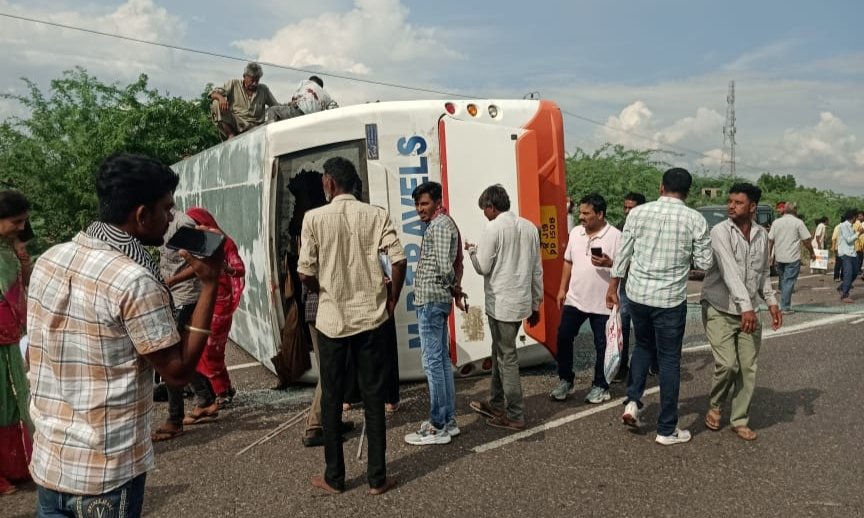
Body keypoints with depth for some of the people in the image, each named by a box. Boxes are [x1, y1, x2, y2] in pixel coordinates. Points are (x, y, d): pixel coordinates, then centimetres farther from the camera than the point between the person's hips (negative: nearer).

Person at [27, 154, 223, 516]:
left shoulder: (49, 259, 1)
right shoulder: (134, 281, -23)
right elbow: (179, 371, -15)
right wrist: (210, 284, -16)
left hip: (48, 458, 7)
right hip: (106, 470, -7)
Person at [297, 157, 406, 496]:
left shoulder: (314, 218, -5)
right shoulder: (376, 215, -1)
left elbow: (306, 273, -9)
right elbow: (399, 260, -9)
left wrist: (323, 294, 11)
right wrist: (392, 302, 3)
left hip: (332, 318, -1)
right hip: (370, 315, 1)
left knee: (332, 398, 11)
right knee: (373, 396, 8)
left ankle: (334, 477, 21)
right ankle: (377, 477, 15)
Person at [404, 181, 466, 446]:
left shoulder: (440, 225, -13)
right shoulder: (444, 223, 19)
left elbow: (444, 266, -22)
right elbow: (450, 264, 20)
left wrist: (454, 288, -6)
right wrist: (455, 289, 11)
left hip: (430, 299, -11)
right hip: (438, 299, 11)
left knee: (433, 362, -5)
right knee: (442, 359, 13)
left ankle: (438, 427, 1)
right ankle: (448, 420, 21)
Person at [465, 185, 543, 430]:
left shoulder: (493, 228, -13)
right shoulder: (530, 227, 8)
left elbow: (482, 267, -9)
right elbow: (537, 270, 11)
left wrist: (472, 250, 10)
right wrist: (536, 304, 17)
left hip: (501, 304, -8)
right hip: (522, 301, 8)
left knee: (506, 357, 1)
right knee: (500, 352, 20)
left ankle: (515, 416, 8)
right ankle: (496, 404, 31)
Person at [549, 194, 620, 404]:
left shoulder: (615, 236, -11)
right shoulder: (575, 232, 6)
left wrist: (609, 263, -29)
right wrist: (562, 289, 9)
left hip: (603, 302, -5)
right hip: (574, 299, 5)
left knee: (602, 345, 7)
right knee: (563, 338, 6)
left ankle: (600, 386, 23)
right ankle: (566, 380, 22)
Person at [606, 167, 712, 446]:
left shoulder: (638, 212, -2)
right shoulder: (695, 220, -7)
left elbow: (623, 254, 3)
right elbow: (704, 263, -2)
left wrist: (613, 287, 13)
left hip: (637, 293, 3)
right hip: (670, 298, -2)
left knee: (643, 345, 26)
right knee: (669, 360, 8)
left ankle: (633, 400, 13)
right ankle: (667, 429, 16)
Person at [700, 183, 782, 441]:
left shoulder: (762, 234, 6)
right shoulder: (720, 231, -12)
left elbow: (764, 273, 18)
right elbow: (729, 271, -24)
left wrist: (771, 302, 7)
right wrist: (746, 306, -32)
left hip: (749, 312, 5)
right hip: (720, 310, -5)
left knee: (748, 367, 3)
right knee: (727, 364, -12)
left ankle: (740, 420, 18)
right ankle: (714, 405, 17)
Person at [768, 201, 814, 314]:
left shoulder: (776, 222, 5)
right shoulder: (798, 222, -5)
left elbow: (770, 240, 4)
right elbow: (806, 241, -5)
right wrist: (812, 253, 9)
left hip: (779, 257, 4)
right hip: (793, 258, -4)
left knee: (783, 280, 17)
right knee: (789, 282, -2)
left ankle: (783, 305, 20)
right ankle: (786, 308, -2)